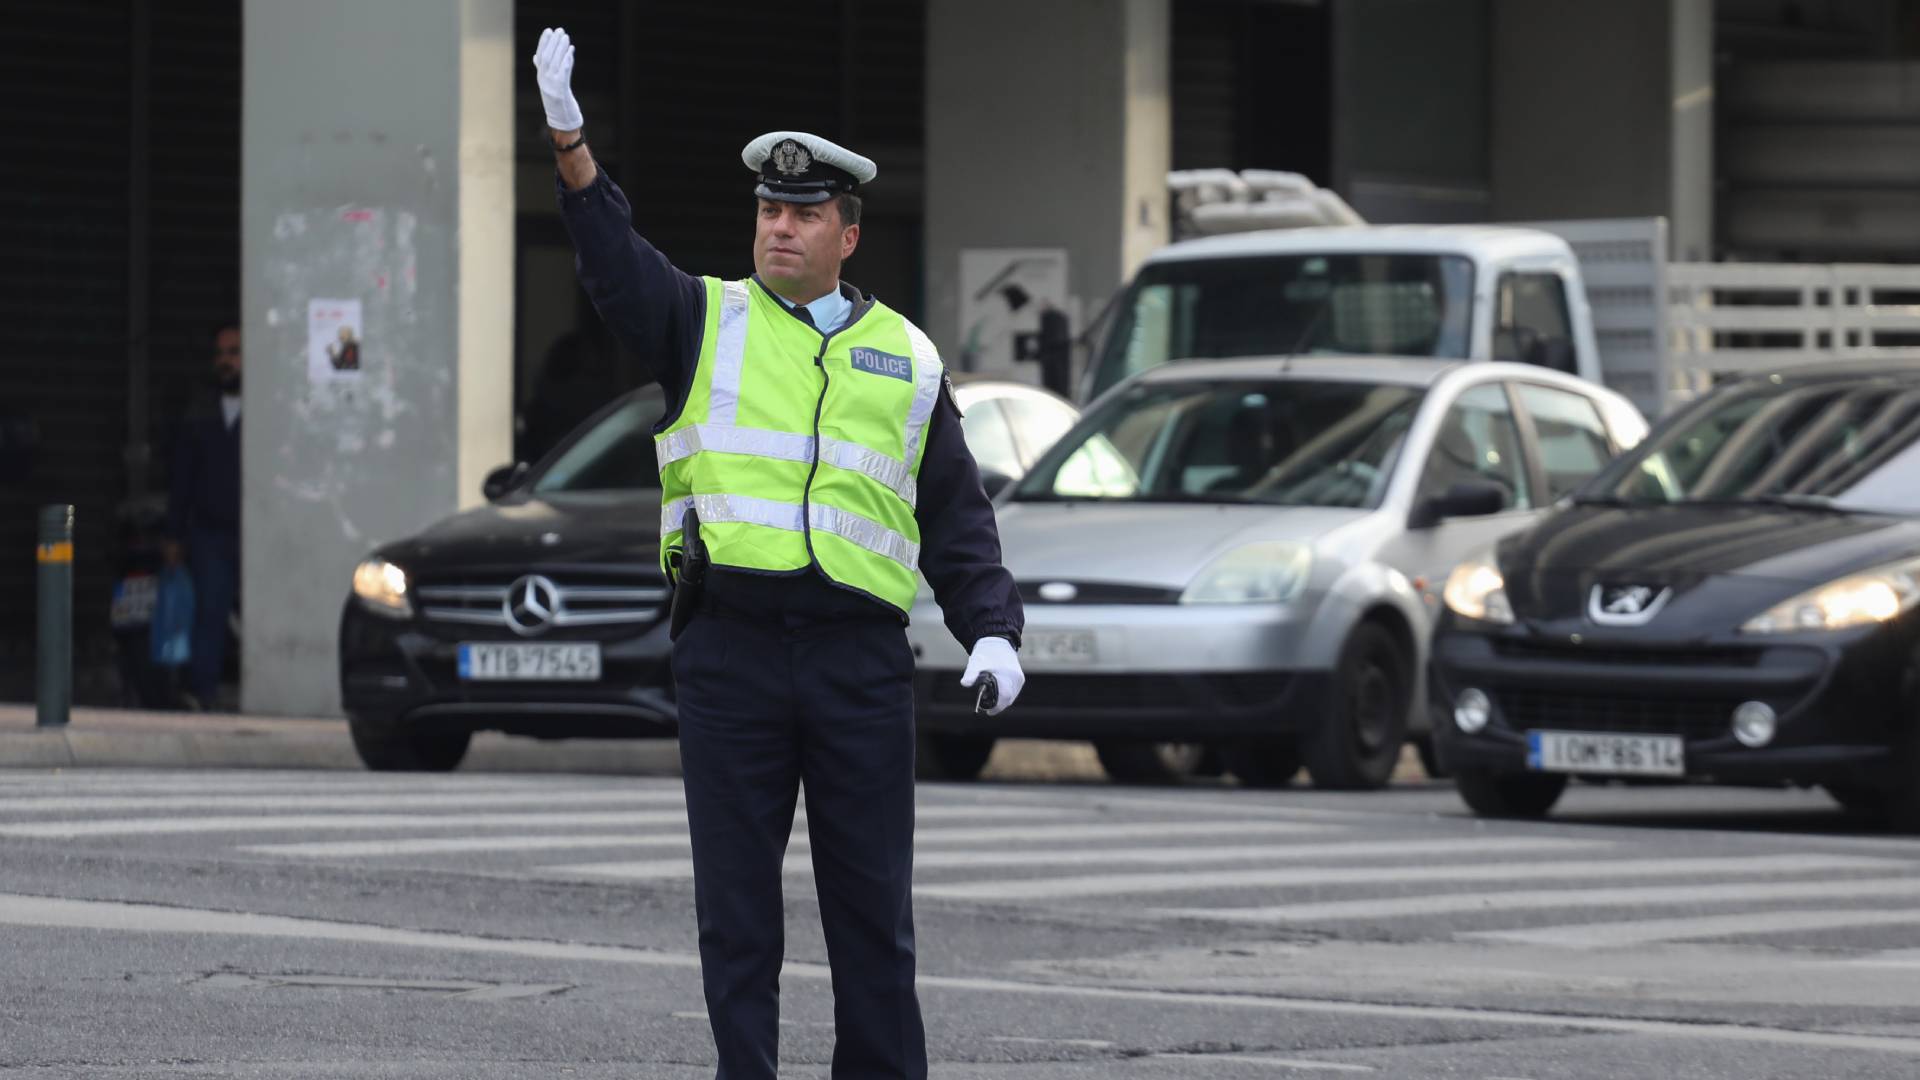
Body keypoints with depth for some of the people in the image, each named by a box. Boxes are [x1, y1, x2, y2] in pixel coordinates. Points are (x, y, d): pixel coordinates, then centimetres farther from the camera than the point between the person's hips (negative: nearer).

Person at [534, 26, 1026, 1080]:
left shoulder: (905, 360, 14)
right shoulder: (706, 322, 9)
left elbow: (957, 519, 15)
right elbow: (615, 264, -9)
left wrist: (991, 629, 1)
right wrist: (569, 139, -24)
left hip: (862, 660, 1)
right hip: (731, 650, -1)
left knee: (873, 906, 4)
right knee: (736, 909, 2)